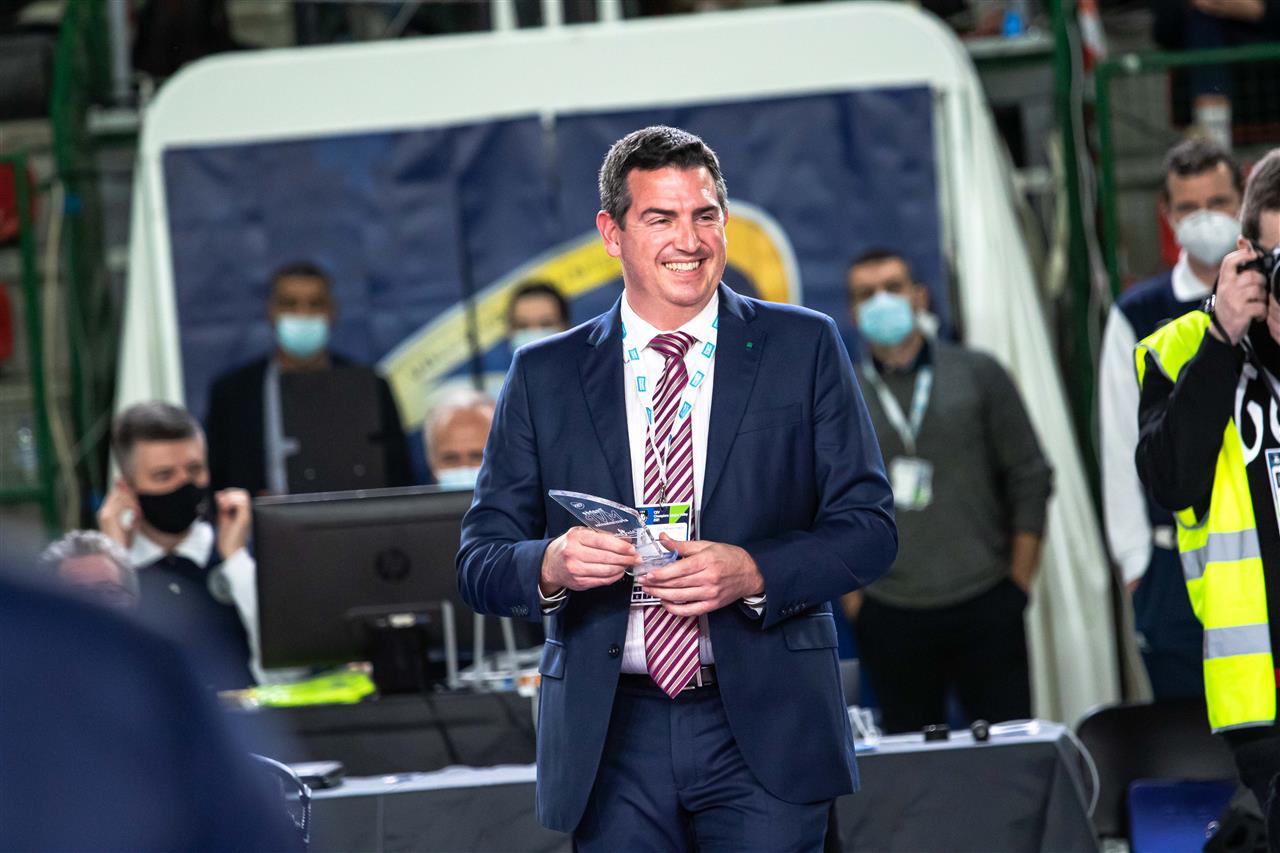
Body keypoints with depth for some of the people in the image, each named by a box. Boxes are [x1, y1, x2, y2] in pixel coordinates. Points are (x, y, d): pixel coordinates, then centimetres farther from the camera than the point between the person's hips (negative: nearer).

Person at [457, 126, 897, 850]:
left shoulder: (803, 348, 6)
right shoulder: (545, 376, 8)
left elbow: (870, 527, 2)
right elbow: (481, 561, 7)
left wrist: (752, 572, -16)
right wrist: (551, 565, -16)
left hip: (764, 728, -1)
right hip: (611, 738, 1)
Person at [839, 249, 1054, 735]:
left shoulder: (977, 375, 6)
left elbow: (1030, 477, 6)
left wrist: (1019, 583, 1)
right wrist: (851, 599, 1)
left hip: (985, 604, 0)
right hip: (890, 616, 0)